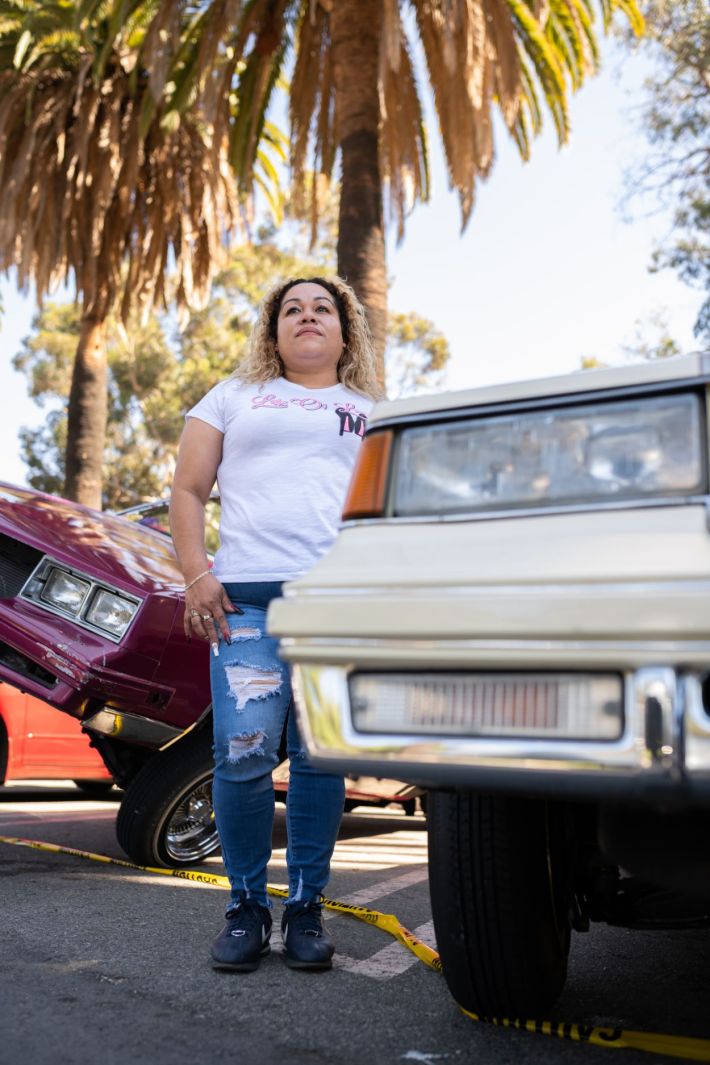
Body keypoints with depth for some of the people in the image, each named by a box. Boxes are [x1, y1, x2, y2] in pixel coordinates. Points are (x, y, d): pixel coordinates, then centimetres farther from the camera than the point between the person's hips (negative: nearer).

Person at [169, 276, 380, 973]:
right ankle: (246, 907, 8)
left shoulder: (374, 413, 25)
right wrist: (196, 575, -1)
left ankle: (306, 908, 13)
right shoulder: (234, 397, 22)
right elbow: (188, 490, 14)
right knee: (242, 753, -11)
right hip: (247, 598, -1)